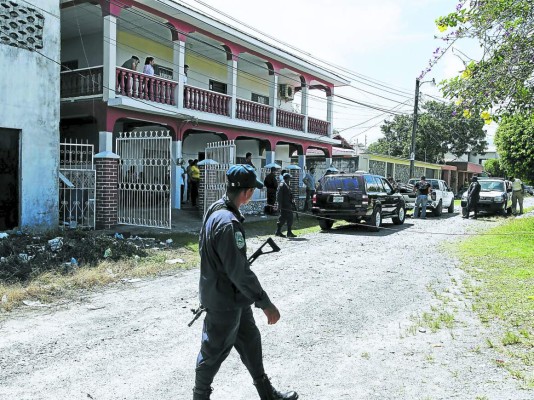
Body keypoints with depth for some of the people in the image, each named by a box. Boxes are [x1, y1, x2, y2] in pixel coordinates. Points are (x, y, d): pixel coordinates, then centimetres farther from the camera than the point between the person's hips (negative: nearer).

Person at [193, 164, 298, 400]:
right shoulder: (228, 223, -29)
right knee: (215, 351, 9)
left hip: (234, 298, 10)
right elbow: (239, 271, -29)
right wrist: (266, 304, -23)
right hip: (224, 302, -10)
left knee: (250, 341, 20)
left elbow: (204, 248, 14)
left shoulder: (215, 210, 2)